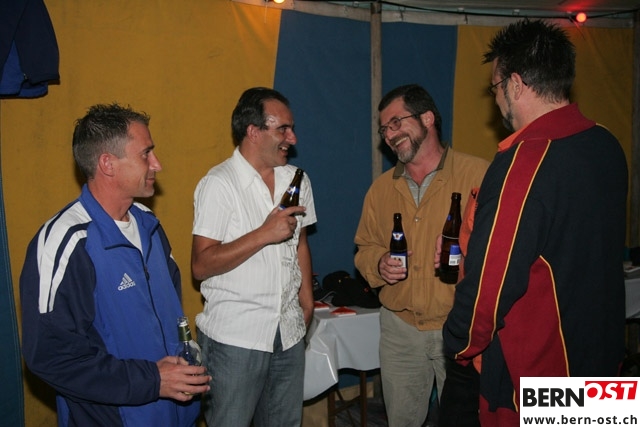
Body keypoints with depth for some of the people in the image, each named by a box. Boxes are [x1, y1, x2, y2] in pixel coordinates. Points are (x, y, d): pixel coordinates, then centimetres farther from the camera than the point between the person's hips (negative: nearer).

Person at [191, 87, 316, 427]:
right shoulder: (219, 184, -12)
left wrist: (306, 304, 14)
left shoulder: (297, 180, 8)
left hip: (289, 333, 6)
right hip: (235, 336, -6)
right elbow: (201, 266, -17)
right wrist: (264, 234, -22)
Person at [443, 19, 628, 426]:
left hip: (531, 368, -8)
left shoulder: (526, 160, -26)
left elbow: (492, 277, -24)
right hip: (602, 353, 8)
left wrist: (461, 345, -7)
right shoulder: (608, 146, 1)